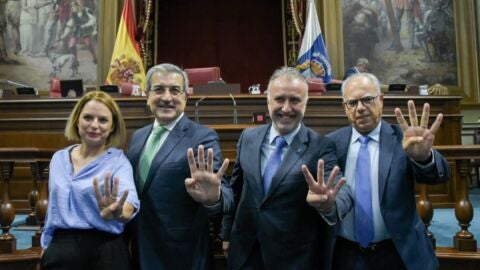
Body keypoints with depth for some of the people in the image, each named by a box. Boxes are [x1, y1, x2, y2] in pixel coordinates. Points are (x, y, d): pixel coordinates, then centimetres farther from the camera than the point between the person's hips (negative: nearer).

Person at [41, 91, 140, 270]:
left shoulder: (118, 161, -10)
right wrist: (46, 245, 15)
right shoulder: (58, 158, 6)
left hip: (104, 251, -4)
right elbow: (54, 207, 15)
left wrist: (118, 212, -48)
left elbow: (129, 199, -28)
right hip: (60, 250, 4)